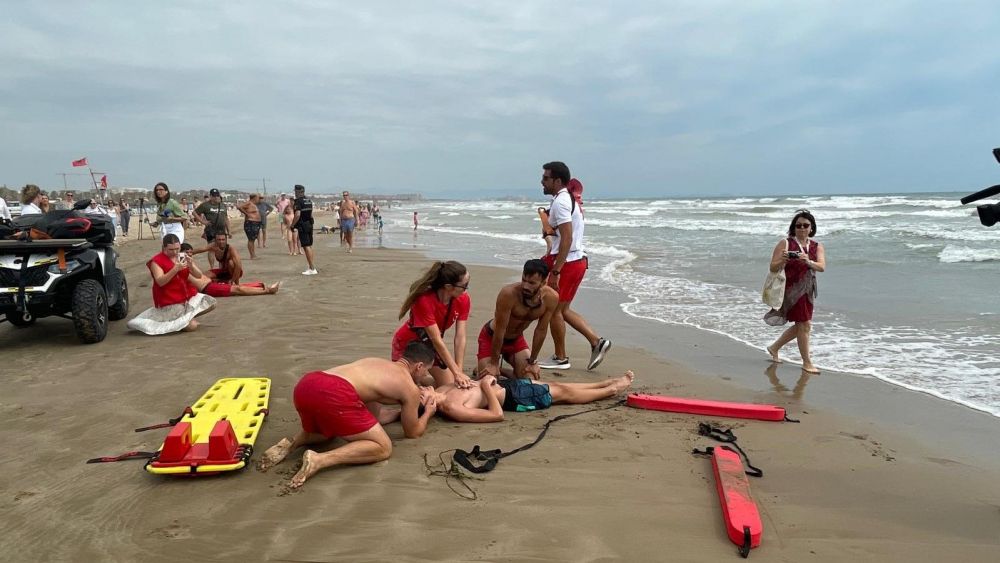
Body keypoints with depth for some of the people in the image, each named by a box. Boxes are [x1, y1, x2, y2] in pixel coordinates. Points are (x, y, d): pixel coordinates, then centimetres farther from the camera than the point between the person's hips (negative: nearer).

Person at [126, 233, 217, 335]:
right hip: (170, 302, -6)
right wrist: (176, 269, -34)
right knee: (192, 326, -17)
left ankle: (188, 317, 14)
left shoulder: (182, 257, 3)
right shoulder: (157, 261, -11)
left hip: (188, 296, 7)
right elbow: (160, 282, -25)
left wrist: (191, 265, -22)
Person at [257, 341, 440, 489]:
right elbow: (413, 432, 26)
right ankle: (319, 460, -13)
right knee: (383, 448, 5)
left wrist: (403, 409, 52)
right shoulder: (410, 388, 15)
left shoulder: (378, 364, 36)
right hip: (334, 394, -8)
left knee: (324, 430, 41)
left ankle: (291, 444, 10)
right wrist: (428, 412, 43)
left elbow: (374, 417, 43)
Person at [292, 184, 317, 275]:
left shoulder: (298, 201, -13)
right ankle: (311, 267, 16)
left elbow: (297, 214, -23)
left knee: (306, 246, -7)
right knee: (309, 246, 12)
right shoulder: (309, 200, 13)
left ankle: (312, 269, -9)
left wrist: (292, 225, -13)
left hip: (302, 226, -8)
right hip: (310, 225, 8)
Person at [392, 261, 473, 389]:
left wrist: (459, 372, -29)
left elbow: (460, 337, -22)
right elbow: (437, 340, -35)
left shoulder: (463, 300, -21)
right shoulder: (424, 301, -36)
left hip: (432, 344, 5)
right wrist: (457, 373, -35)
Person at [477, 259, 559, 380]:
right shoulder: (508, 293, -35)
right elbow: (500, 330, -28)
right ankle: (480, 368, 24)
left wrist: (532, 362, -7)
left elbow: (541, 331, -12)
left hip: (517, 339, 4)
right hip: (491, 337, -4)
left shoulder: (551, 298, -23)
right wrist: (494, 364, -20)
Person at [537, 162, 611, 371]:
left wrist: (555, 271, -25)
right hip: (577, 261, 10)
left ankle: (560, 358, 13)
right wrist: (549, 258, 25)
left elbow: (567, 239, -24)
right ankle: (596, 342, 11)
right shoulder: (569, 199, 16)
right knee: (563, 309, 16)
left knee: (554, 310, 2)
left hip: (567, 263, -10)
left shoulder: (560, 202, -16)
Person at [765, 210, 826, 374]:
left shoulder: (817, 246, 5)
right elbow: (773, 268, -9)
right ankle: (807, 362, 8)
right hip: (792, 289, -6)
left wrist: (808, 261, -32)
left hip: (808, 291, 6)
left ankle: (774, 348, 33)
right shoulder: (785, 244, -7)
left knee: (801, 325, 15)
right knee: (804, 325, -5)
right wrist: (782, 260, -30)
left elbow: (822, 267, -12)